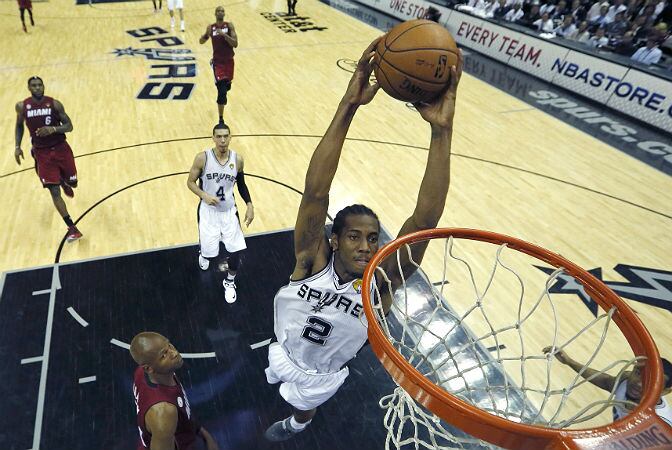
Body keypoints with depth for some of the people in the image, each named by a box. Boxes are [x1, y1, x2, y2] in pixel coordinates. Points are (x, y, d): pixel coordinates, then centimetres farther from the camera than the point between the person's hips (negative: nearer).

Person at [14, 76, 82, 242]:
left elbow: (69, 126, -6)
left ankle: (64, 183, 53)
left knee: (72, 183, 11)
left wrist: (53, 129, -25)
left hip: (61, 148, 0)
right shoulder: (22, 106, -3)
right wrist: (17, 146, 5)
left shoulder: (54, 104, -8)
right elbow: (19, 126, 14)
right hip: (42, 152, 0)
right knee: (54, 191, -6)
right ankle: (72, 228, -2)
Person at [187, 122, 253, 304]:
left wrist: (249, 205, -3)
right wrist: (204, 195, -23)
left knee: (236, 250, -5)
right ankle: (204, 254, 45)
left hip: (229, 210, 2)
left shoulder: (238, 159, -8)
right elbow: (190, 182, -5)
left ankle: (229, 281, 24)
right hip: (208, 210, -1)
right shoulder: (202, 158, -15)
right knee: (209, 252, 3)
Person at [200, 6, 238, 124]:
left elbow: (235, 44, -12)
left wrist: (224, 34, -25)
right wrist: (206, 35, -12)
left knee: (227, 86, 18)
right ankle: (221, 119, -5)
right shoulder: (210, 27, -2)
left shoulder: (229, 25, -4)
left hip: (229, 60, 2)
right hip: (218, 61, -2)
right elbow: (201, 41, 9)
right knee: (222, 91, -13)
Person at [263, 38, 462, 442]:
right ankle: (280, 378, 70)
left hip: (323, 375, 0)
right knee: (281, 376, 34)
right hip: (284, 353, 0)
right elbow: (315, 192, -50)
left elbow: (425, 220, -49)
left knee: (303, 408, 31)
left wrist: (442, 131, -59)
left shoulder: (379, 284, -34)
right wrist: (348, 106, -62)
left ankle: (295, 426, 66)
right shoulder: (312, 261, -34)